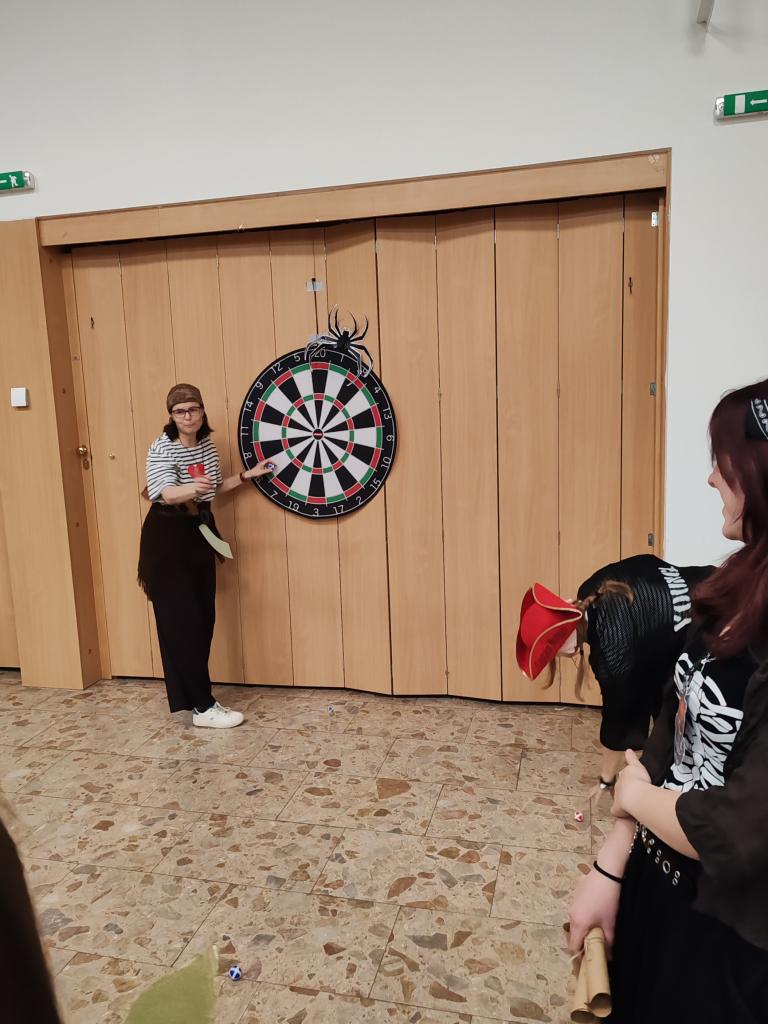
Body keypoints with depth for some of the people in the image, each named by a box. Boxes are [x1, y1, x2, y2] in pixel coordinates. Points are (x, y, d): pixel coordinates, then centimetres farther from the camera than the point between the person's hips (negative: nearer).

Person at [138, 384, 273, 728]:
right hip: (168, 537, -8)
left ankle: (190, 696, 20)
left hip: (199, 532, 8)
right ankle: (203, 708, -4)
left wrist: (248, 475, 13)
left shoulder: (207, 445, 7)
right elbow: (165, 493, -31)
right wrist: (189, 489, -50)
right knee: (183, 621, -9)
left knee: (204, 618, 8)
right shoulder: (162, 448, -16)